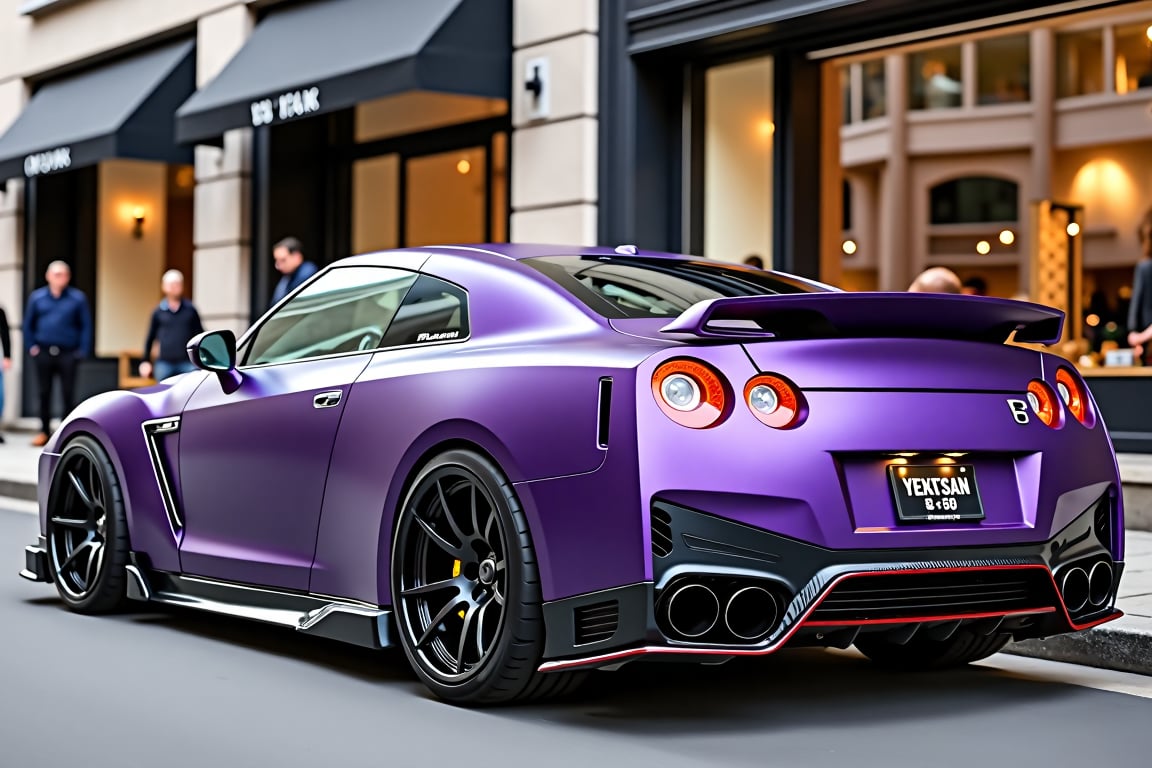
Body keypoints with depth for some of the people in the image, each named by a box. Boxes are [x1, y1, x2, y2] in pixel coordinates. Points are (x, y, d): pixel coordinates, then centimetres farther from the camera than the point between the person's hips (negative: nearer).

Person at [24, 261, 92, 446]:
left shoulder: (78, 298, 0)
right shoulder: (37, 297, 6)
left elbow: (86, 325, 0)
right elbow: (28, 324, 12)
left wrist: (83, 350, -7)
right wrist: (31, 346, 4)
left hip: (68, 354, -2)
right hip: (43, 353, 2)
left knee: (68, 394, 0)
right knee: (44, 394, 8)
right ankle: (44, 431, 17)